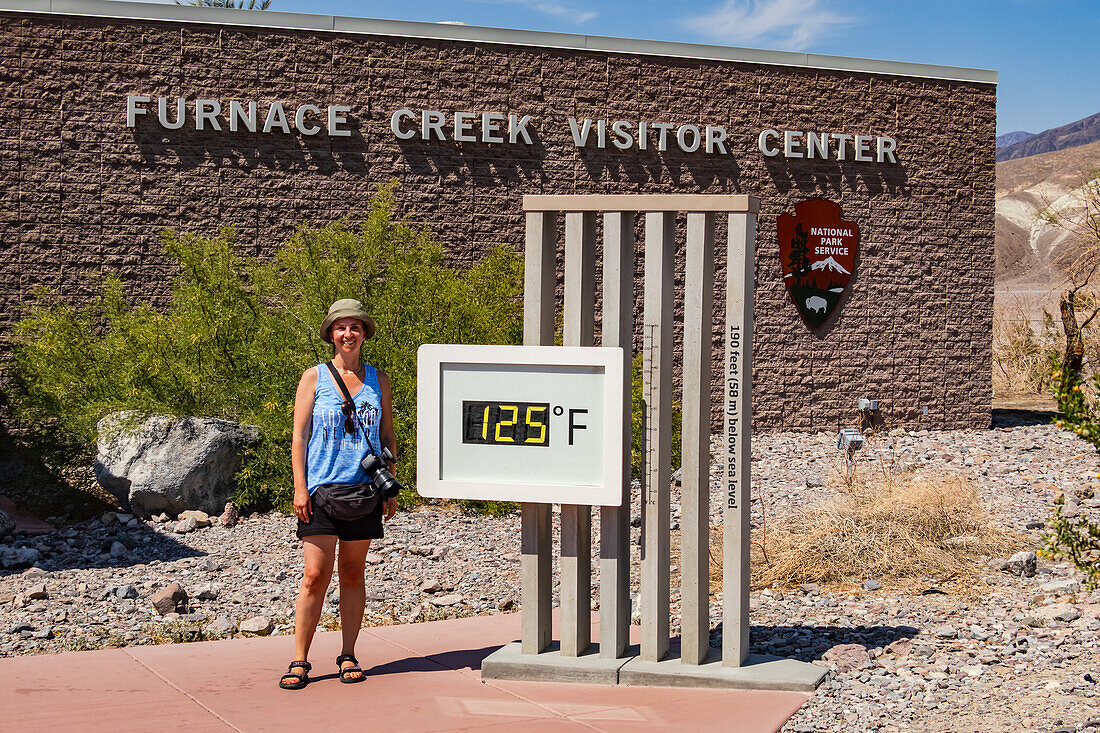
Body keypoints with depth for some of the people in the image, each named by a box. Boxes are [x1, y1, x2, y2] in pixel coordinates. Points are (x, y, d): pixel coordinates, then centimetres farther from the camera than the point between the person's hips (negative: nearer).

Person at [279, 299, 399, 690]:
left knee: (353, 573, 8)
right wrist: (300, 488, -7)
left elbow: (387, 435, 15)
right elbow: (299, 436, 1)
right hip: (321, 488, -2)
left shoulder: (378, 379, 11)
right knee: (315, 576, -6)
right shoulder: (314, 377, 3)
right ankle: (300, 661, 2)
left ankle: (348, 655, 17)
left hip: (364, 488, 2)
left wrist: (391, 488, 9)